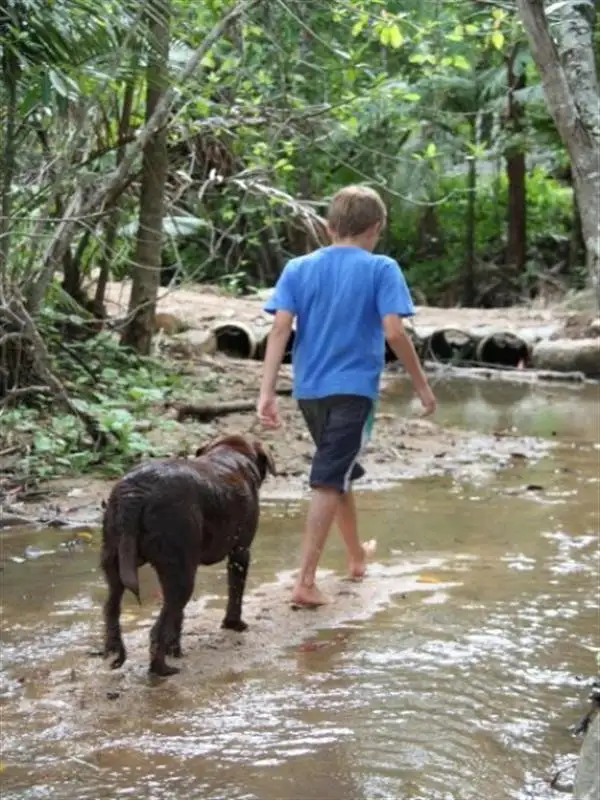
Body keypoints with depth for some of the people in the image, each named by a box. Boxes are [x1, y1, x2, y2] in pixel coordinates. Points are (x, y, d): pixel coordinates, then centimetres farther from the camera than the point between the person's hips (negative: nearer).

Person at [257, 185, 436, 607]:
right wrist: (423, 385, -3)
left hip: (310, 391, 5)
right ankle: (306, 581, -10)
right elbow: (394, 332, -13)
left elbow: (280, 329, -4)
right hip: (354, 390, -5)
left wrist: (267, 392, -6)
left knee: (340, 474, 23)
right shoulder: (381, 269, -6)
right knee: (329, 481, -5)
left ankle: (357, 555, 41)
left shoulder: (298, 268, 5)